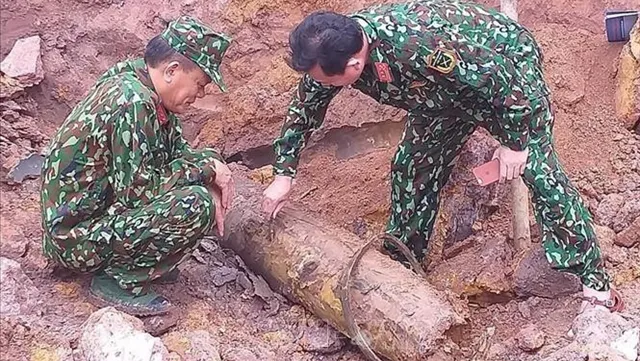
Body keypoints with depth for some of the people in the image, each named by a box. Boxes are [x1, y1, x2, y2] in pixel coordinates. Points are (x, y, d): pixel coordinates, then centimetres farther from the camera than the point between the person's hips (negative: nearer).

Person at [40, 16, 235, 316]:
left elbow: (177, 151, 12)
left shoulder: (144, 89, 3)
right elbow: (139, 192, -25)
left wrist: (211, 166, -9)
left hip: (105, 207, 10)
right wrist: (206, 168, -16)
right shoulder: (133, 103, -25)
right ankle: (119, 280, -8)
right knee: (195, 206, -26)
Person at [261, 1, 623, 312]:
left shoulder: (417, 44, -46)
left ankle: (592, 277, -7)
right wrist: (284, 174, 0)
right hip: (445, 88, 7)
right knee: (412, 167, 8)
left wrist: (515, 142, -22)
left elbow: (503, 79, -35)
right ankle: (401, 262, 25)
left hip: (505, 67, -7)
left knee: (539, 171, -14)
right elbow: (305, 108, -2)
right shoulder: (333, 50, -22)